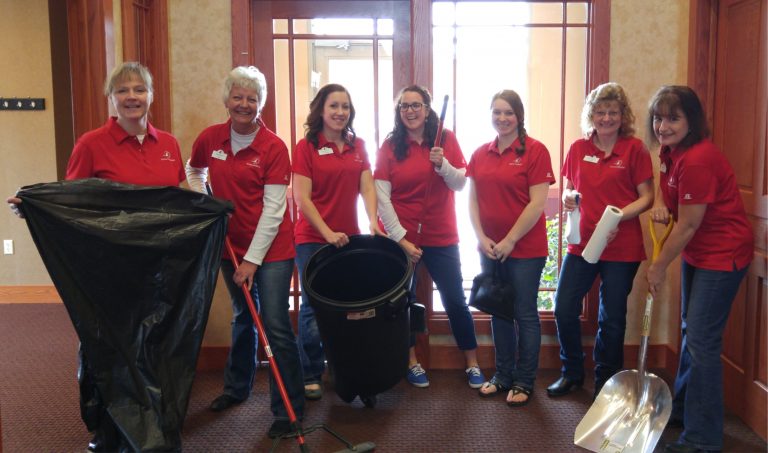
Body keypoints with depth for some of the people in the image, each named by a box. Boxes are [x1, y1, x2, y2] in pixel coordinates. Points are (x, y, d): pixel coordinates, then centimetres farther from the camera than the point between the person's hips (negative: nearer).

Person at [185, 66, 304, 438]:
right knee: (242, 317, 22)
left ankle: (289, 409, 5)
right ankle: (237, 387, 41)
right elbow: (194, 172, 20)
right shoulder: (209, 139, -2)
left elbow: (273, 209, -17)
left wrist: (252, 259, -19)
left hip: (270, 249, -5)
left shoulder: (273, 147, -15)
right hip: (230, 245, 5)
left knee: (276, 326, -6)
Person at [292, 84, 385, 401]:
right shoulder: (306, 147, -5)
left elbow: (367, 187, 2)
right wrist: (328, 232, -18)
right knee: (314, 307, 1)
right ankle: (311, 377, 14)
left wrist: (373, 220, -16)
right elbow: (302, 198, -10)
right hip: (313, 240, -4)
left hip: (349, 238, 4)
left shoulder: (357, 146, 9)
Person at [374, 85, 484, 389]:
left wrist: (441, 164, -22)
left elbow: (460, 184, -3)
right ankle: (411, 362, 28)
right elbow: (382, 197, -8)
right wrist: (400, 238, -13)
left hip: (442, 237, 0)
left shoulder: (446, 140, 1)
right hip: (402, 237, 0)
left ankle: (472, 364, 20)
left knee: (455, 300, 5)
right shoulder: (390, 146, -3)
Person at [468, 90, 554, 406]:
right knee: (499, 313, 14)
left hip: (525, 248, -5)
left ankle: (524, 383, 18)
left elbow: (537, 203, -13)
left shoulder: (534, 151, -8)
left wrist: (510, 240, -14)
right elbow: (473, 201, 8)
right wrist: (482, 238, -5)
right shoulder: (480, 154, 8)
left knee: (525, 314, 4)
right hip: (490, 249, 5)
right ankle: (503, 376, 28)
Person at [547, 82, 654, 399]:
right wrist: (567, 198, -8)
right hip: (581, 242, 3)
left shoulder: (634, 149, -5)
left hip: (622, 247, -3)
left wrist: (619, 216, -21)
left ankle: (606, 380, 27)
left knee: (612, 317, 8)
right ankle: (572, 372, 24)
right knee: (564, 308, 2)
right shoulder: (578, 149, 5)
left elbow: (647, 197, -4)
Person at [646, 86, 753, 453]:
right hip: (696, 251, 10)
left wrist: (658, 268, -11)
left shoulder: (698, 160, -27)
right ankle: (682, 409, 37)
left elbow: (688, 226, -22)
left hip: (723, 254, -10)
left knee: (702, 340, -8)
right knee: (691, 331, 20)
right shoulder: (670, 151, 2)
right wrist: (660, 205, -4)